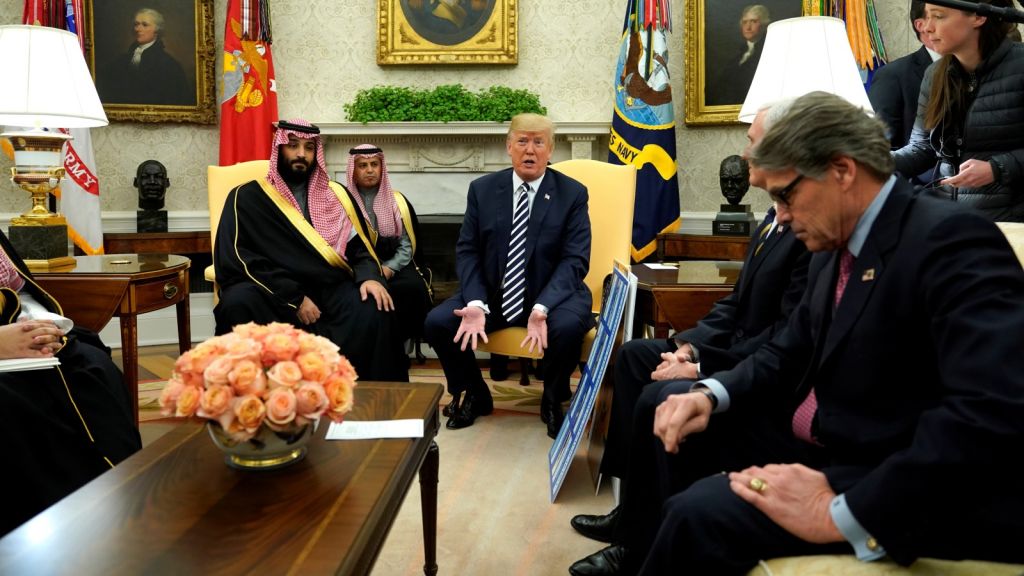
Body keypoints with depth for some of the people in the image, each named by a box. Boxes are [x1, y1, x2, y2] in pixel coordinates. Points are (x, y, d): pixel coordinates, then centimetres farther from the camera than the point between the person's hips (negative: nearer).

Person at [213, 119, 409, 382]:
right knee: (239, 303, -35)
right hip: (274, 295, -2)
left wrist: (369, 276, -12)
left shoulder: (336, 195, 17)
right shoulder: (248, 197, 6)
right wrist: (294, 298, -16)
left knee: (375, 311, -28)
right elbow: (235, 260, -6)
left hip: (329, 290, 2)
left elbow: (359, 246, 14)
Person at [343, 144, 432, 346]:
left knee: (414, 286, -32)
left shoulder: (397, 201, 14)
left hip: (393, 267, 3)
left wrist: (388, 269, -10)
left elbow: (407, 244, 8)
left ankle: (399, 342, -16)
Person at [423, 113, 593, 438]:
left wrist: (542, 308, -26)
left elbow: (575, 260, -10)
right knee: (437, 322, -18)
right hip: (492, 294, 3)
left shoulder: (573, 194, -3)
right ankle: (474, 395, 11)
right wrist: (475, 304, -18)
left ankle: (553, 401, -1)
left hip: (551, 295, -2)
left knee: (568, 326, -34)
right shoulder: (482, 189, 4)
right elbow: (467, 251, 1)